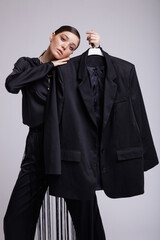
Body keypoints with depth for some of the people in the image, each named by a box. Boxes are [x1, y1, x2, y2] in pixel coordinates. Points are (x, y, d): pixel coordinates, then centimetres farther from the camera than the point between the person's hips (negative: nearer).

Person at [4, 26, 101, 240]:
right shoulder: (28, 64, 10)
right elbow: (12, 84, -11)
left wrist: (96, 50, -5)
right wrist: (49, 66, -6)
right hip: (39, 144, 0)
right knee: (18, 217, -1)